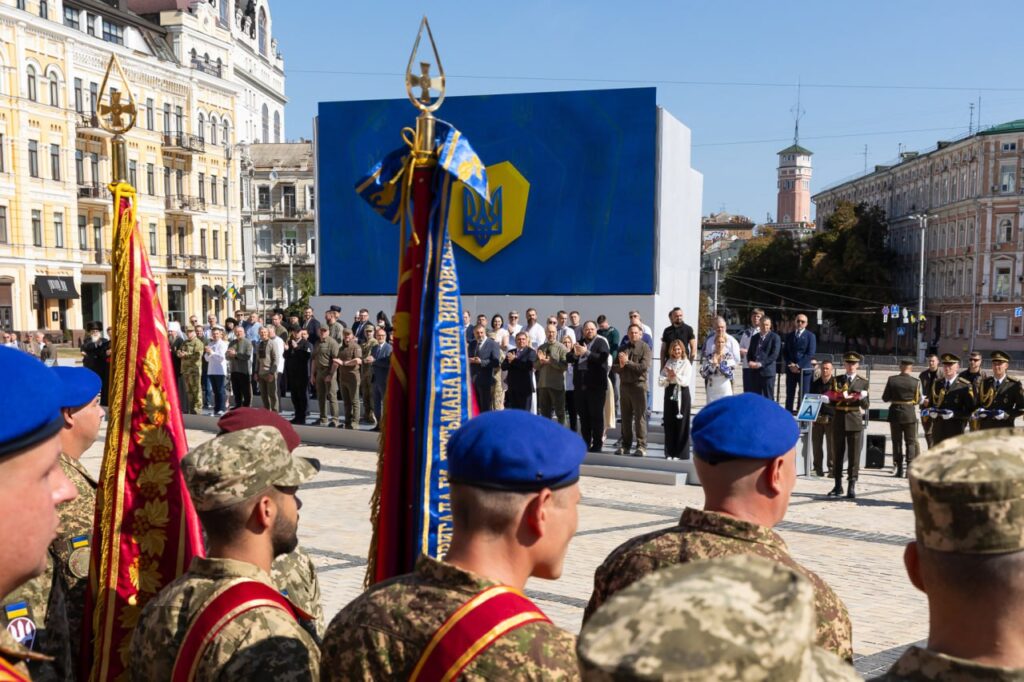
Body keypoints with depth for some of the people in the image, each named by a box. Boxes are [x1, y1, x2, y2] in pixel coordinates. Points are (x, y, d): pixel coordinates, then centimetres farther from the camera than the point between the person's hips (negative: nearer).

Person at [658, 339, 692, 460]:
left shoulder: (686, 363, 1)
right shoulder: (668, 363, 12)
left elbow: (686, 381, -10)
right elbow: (660, 381, 5)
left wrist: (676, 375, -22)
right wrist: (668, 377, -13)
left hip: (682, 394, -4)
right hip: (670, 393, 4)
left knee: (681, 424, -1)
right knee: (669, 423, 3)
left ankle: (680, 453, 4)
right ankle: (669, 452, 10)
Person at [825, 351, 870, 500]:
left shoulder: (863, 382, 6)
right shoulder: (837, 380, 11)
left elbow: (866, 405, 1)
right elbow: (831, 400, 7)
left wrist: (862, 398, -19)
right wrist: (841, 397, -12)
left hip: (855, 421, -2)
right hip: (839, 421, 2)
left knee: (854, 456, -3)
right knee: (838, 454, 7)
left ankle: (852, 487, 1)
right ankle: (838, 486, 16)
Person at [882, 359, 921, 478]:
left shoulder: (892, 379, -7)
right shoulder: (916, 381, -9)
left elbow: (885, 398, -3)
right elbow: (918, 400, -1)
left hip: (895, 414, 1)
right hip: (910, 414, -1)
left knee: (897, 442, 10)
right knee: (910, 442, 9)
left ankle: (899, 470, 11)